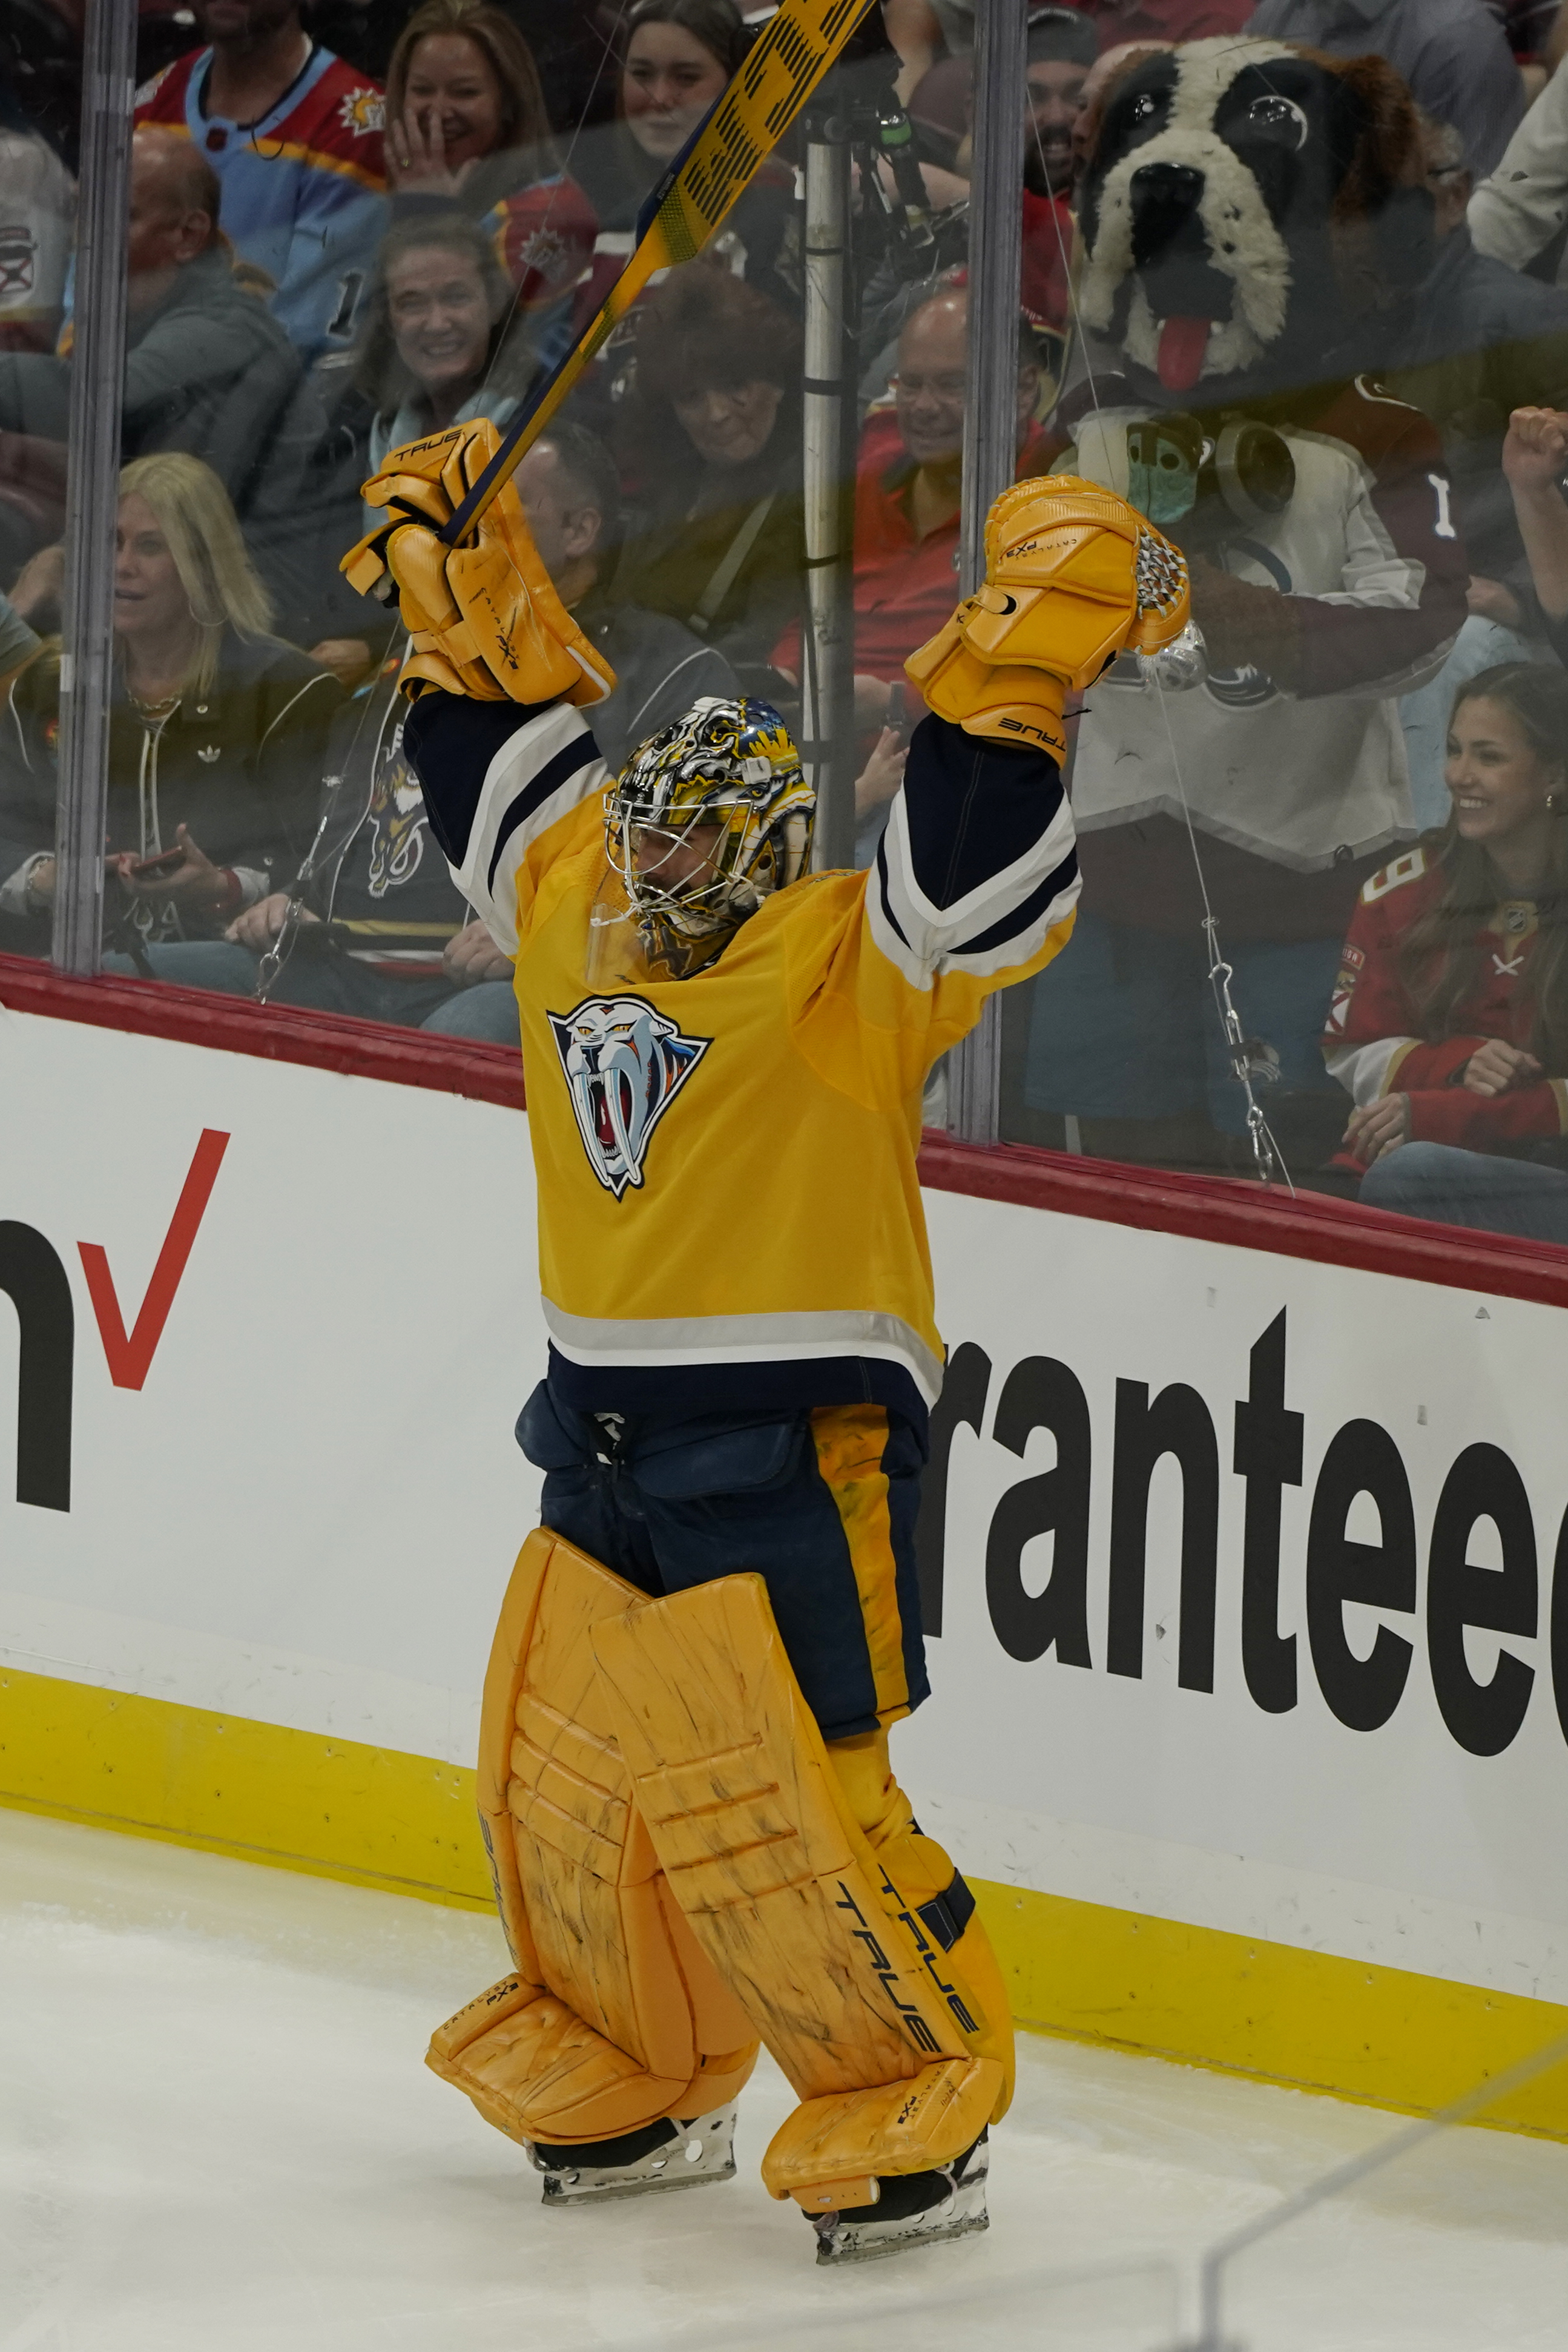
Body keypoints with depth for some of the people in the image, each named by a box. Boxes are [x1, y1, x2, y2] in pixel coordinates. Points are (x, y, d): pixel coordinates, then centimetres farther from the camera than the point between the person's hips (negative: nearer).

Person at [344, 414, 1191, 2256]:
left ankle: (919, 2117, 1)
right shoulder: (572, 918, 9)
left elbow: (975, 866, -26)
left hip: (792, 1453, -8)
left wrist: (1027, 660, -35)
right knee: (562, 1778, 16)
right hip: (609, 1444, 8)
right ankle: (631, 2093, 34)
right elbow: (510, 740, 22)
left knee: (790, 1802, -11)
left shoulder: (844, 973, -11)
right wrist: (452, 567, 22)